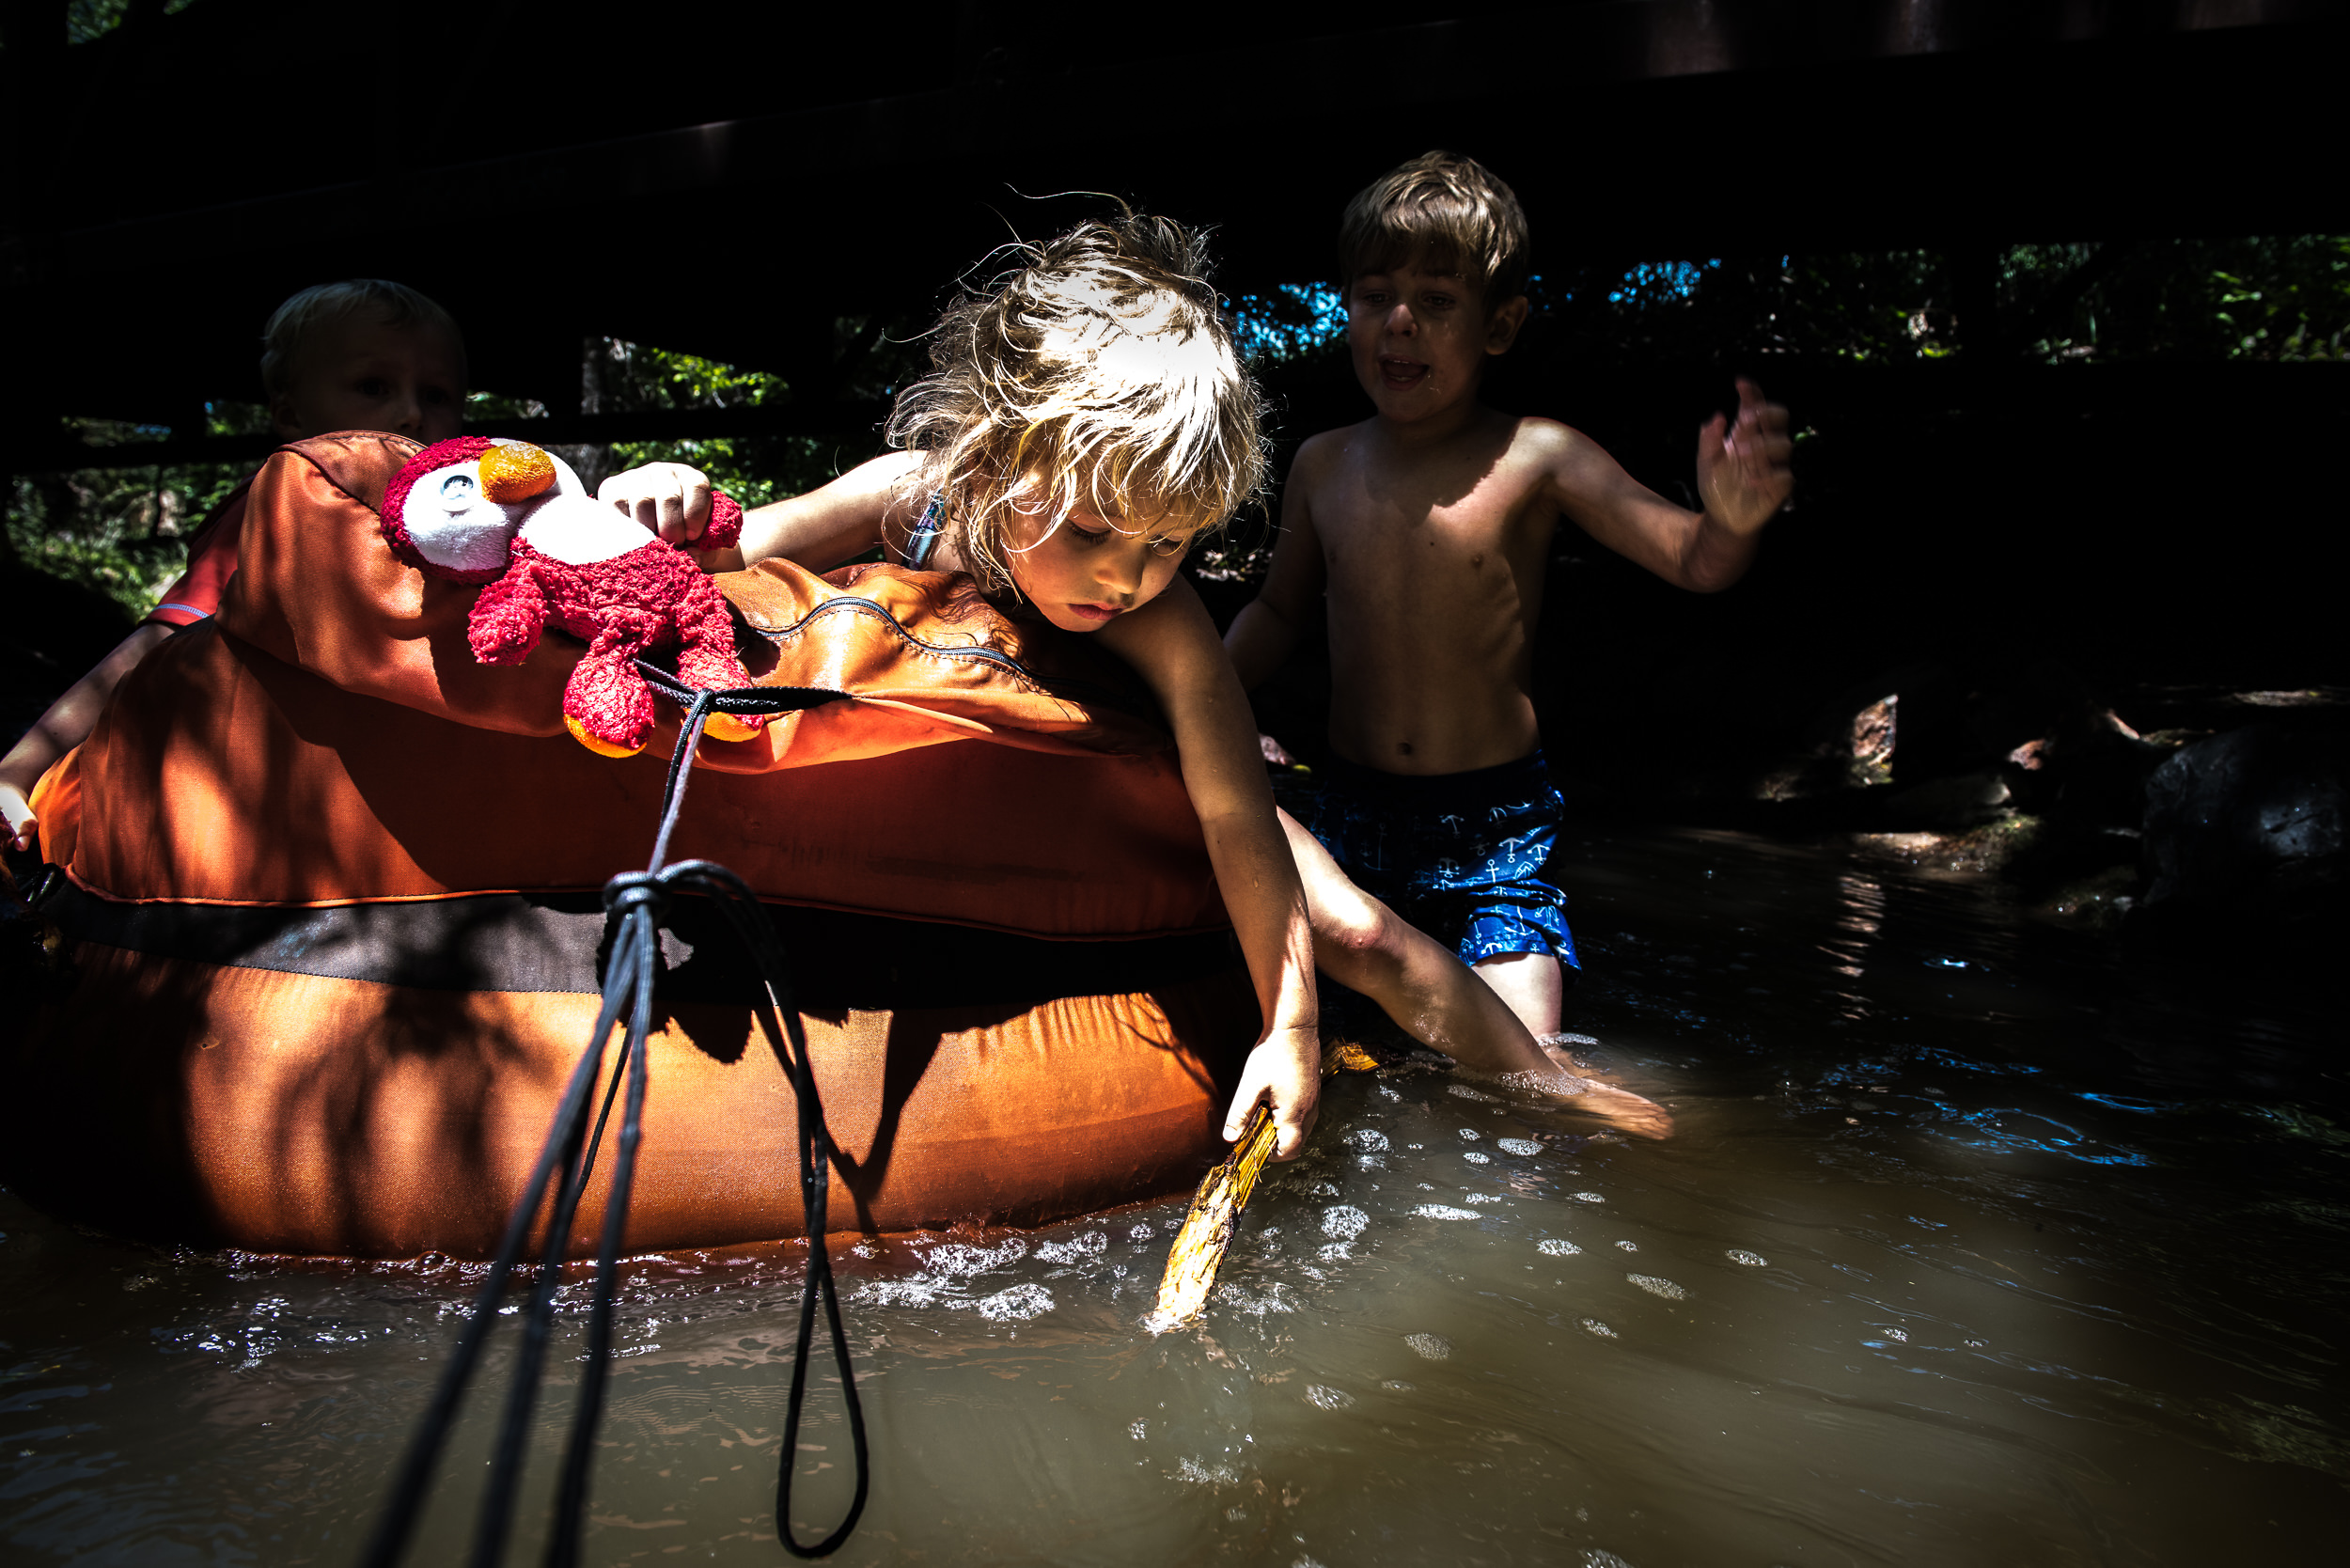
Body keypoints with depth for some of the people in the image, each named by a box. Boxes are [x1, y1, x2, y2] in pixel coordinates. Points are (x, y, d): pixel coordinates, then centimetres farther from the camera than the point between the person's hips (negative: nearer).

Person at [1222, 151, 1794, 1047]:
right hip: (1349, 810, 4)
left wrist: (1730, 520, -35)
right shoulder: (1322, 466, 4)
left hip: (1496, 823, -3)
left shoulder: (1534, 458, -8)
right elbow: (1279, 611, 18)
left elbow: (1694, 561, -12)